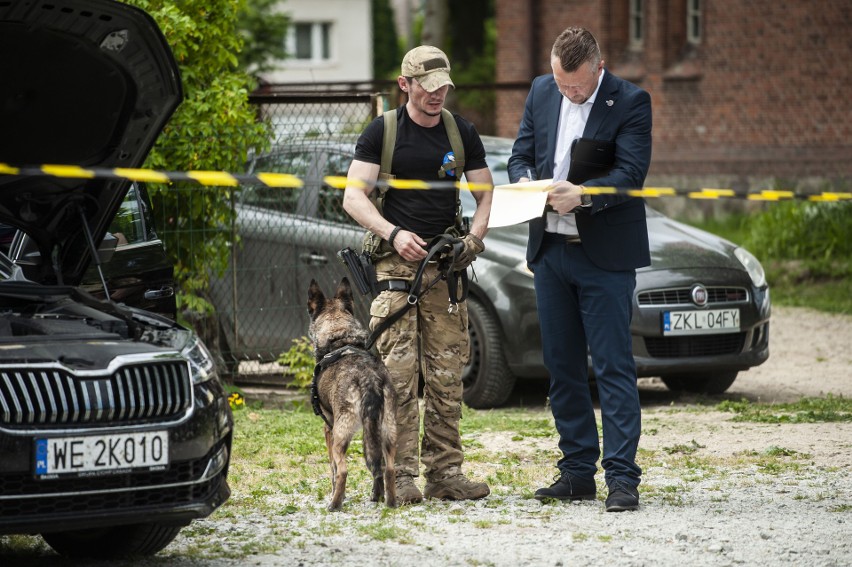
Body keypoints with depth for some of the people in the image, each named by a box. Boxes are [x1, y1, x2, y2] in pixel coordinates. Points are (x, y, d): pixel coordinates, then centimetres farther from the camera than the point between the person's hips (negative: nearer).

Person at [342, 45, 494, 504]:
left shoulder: (462, 133, 12)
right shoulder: (382, 132, 3)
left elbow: (486, 194, 16)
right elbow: (354, 197, -2)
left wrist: (475, 235, -4)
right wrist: (393, 233, -18)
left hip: (446, 264, 3)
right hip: (395, 262, -3)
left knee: (446, 376, 1)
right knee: (398, 372, -11)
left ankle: (445, 474, 4)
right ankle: (401, 475, -12)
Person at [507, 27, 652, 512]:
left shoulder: (631, 102, -9)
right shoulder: (542, 92, 8)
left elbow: (631, 172, -17)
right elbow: (521, 154, 13)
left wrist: (582, 194, -31)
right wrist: (525, 182, -9)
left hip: (605, 254, -6)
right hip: (551, 249, 6)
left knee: (614, 366, -7)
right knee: (563, 367, 10)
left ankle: (622, 476, -7)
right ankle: (578, 472, 18)